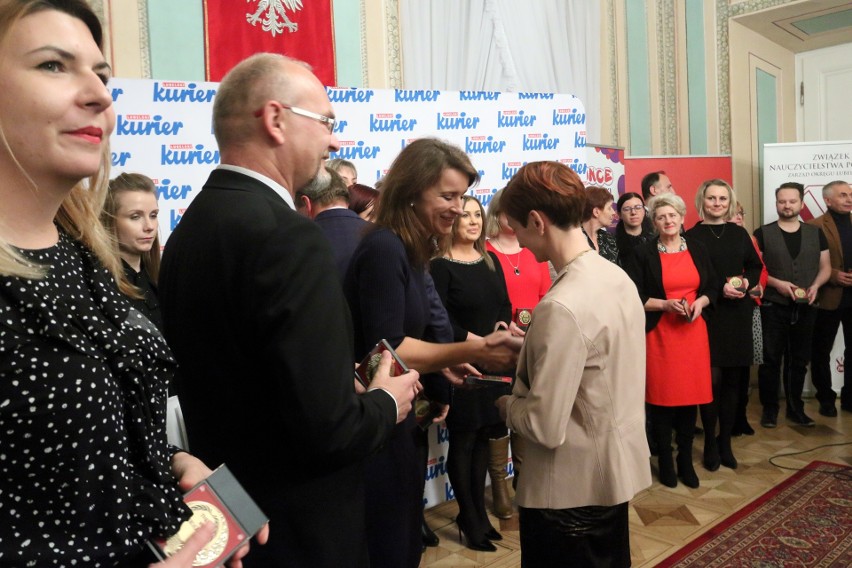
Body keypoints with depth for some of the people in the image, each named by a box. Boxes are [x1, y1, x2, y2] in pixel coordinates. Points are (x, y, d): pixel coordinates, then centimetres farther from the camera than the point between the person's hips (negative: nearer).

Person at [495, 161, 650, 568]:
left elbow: (545, 428, -25)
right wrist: (528, 347, 8)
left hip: (571, 488, -8)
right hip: (615, 471, 8)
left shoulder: (562, 306, -27)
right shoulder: (618, 278, -1)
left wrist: (505, 403, -7)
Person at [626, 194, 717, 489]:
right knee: (662, 397, 1)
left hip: (693, 330, 3)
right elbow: (635, 297, -5)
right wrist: (666, 304, -16)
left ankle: (686, 459, 21)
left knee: (690, 395, 6)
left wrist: (701, 302, -6)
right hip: (659, 332, -3)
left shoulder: (697, 249, 9)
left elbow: (712, 286, 14)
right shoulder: (643, 253, -2)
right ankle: (665, 459, 18)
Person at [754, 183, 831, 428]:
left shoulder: (816, 233, 8)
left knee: (799, 360, 12)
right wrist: (777, 283, -19)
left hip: (805, 308, 3)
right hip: (773, 307, -3)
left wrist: (815, 286, -9)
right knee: (770, 360, 1)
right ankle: (769, 408, 12)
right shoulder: (762, 234, -2)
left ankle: (796, 406, 25)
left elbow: (825, 267, 10)